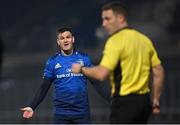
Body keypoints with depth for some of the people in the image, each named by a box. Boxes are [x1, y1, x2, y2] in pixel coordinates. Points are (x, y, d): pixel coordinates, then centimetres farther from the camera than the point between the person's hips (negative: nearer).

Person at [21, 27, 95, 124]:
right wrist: (32, 107, -5)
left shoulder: (84, 58, 4)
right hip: (61, 113, 0)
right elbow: (44, 87, 5)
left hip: (82, 111, 0)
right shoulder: (52, 61, 4)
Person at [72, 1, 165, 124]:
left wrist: (81, 69, -5)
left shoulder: (116, 40, -13)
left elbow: (102, 74, -22)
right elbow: (159, 72, 13)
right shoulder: (144, 39, 12)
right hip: (144, 100, 8)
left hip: (125, 101, -8)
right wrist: (155, 101, 20)